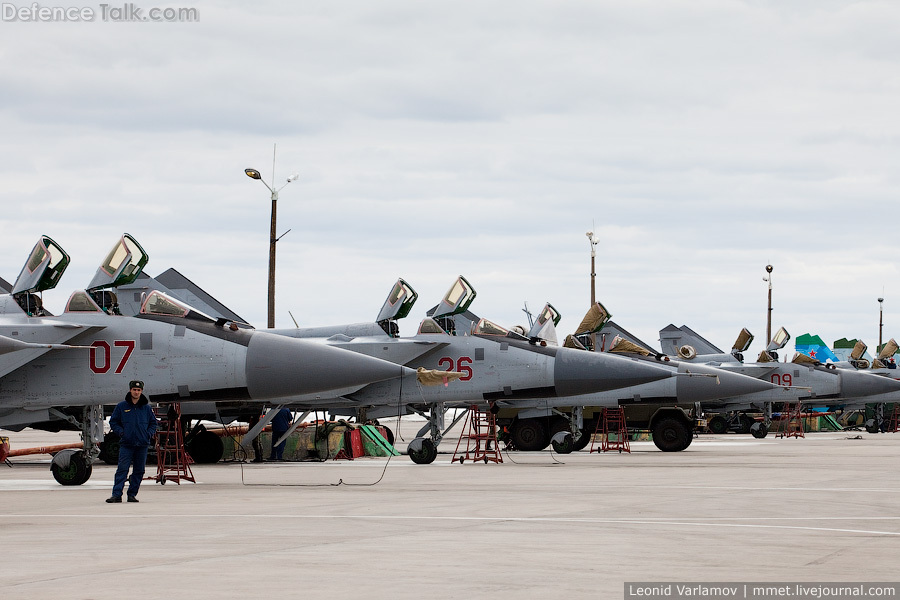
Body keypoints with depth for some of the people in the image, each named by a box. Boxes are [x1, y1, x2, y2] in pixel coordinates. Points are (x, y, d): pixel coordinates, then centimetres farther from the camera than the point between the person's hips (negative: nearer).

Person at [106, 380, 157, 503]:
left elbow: (153, 423, 17)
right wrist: (120, 432, -7)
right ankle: (117, 494, -12)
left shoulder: (146, 408, 8)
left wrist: (150, 433, -1)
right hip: (126, 444, -2)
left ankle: (132, 494, 13)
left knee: (139, 471, 5)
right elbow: (113, 422, 10)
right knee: (122, 469, -10)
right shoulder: (121, 406, 4)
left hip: (142, 444, 2)